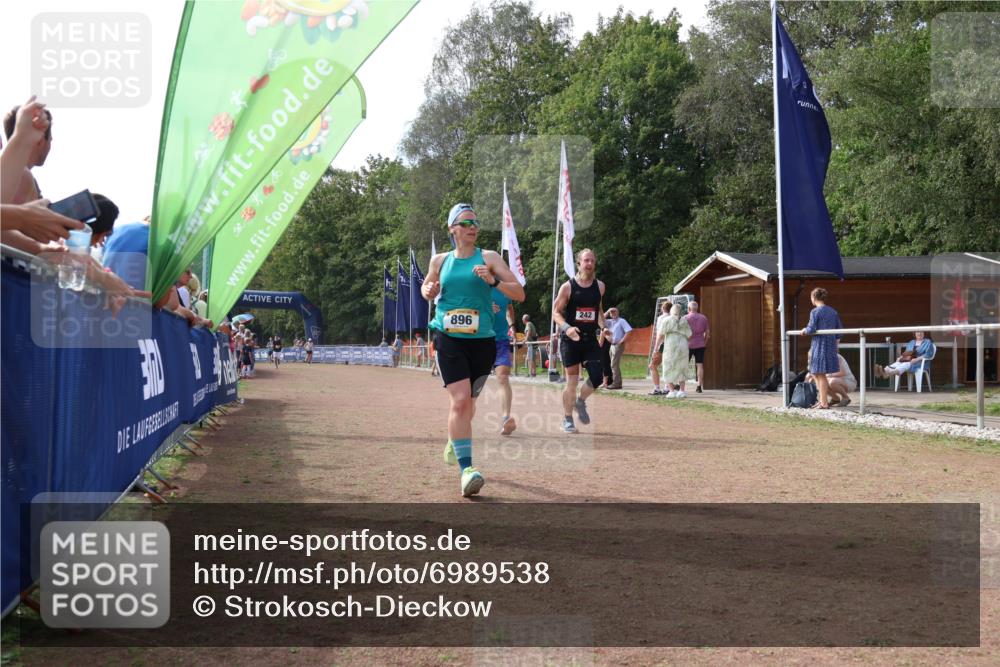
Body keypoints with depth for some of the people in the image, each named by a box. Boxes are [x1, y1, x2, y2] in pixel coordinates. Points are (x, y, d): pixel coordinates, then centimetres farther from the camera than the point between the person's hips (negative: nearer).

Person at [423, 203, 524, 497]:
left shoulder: (489, 258, 1)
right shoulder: (440, 260, 7)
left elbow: (519, 294, -5)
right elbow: (427, 288, 26)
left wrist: (493, 281, -22)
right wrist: (428, 291, 2)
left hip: (482, 341, 1)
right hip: (449, 339, -1)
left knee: (468, 402, 16)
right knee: (459, 399, -18)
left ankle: (455, 440, 49)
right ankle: (466, 469, -21)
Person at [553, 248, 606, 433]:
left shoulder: (599, 286, 7)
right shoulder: (568, 287, -6)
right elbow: (556, 312, -5)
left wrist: (602, 328, 7)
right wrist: (566, 327, -22)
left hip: (591, 338, 4)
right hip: (570, 339, -3)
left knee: (597, 377, -7)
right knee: (572, 380, -1)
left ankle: (581, 401, 24)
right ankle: (567, 419, 14)